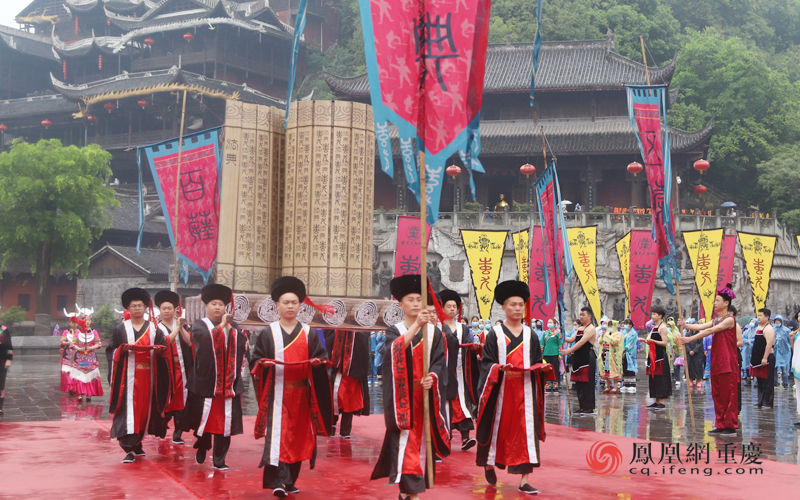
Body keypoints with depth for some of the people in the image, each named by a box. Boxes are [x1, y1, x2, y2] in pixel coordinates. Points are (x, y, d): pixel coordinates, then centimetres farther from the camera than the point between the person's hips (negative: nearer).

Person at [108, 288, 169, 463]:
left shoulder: (154, 329, 11)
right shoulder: (119, 328, 8)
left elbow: (163, 351, 11)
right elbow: (112, 350, 6)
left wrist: (159, 350, -11)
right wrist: (122, 349, -14)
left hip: (147, 376, 3)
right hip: (127, 376, -2)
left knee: (145, 409, 6)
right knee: (127, 410, -11)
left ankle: (137, 443, 22)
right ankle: (129, 449, -14)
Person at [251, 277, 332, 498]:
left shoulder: (308, 334, 10)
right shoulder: (268, 333, 5)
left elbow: (321, 356, 11)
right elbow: (255, 360, 5)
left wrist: (318, 362, -10)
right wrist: (263, 363, -16)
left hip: (300, 394, 3)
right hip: (276, 392, -3)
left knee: (298, 435, 6)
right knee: (277, 434, -13)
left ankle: (290, 480, 17)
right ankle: (277, 481, -16)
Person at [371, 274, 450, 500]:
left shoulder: (434, 332, 8)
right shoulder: (394, 331, 3)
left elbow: (440, 361, 1)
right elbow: (393, 352, -19)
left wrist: (431, 377, -21)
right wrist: (416, 325, -30)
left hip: (426, 395, 2)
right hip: (402, 395, -2)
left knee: (422, 439, 3)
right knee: (405, 439, -9)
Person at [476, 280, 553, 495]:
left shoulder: (531, 336, 11)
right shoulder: (495, 334, 2)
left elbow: (538, 364, 14)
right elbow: (487, 364, -3)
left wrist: (542, 367, -8)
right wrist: (501, 370, -21)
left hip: (525, 391, 2)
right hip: (501, 391, -2)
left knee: (526, 429, -5)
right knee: (498, 427, 6)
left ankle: (523, 481, -5)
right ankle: (489, 464, 33)